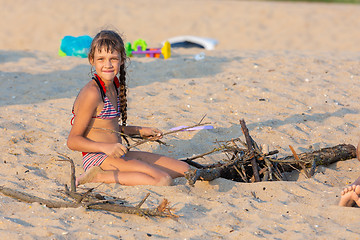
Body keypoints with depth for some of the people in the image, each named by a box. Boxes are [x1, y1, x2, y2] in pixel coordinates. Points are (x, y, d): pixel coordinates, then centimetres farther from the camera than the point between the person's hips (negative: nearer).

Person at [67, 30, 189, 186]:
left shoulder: (115, 87, 14)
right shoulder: (92, 93, -15)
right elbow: (73, 141, -16)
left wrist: (139, 131, 23)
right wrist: (106, 147, -28)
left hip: (118, 156, 10)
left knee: (184, 169, 7)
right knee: (164, 181, -25)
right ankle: (100, 176, -17)